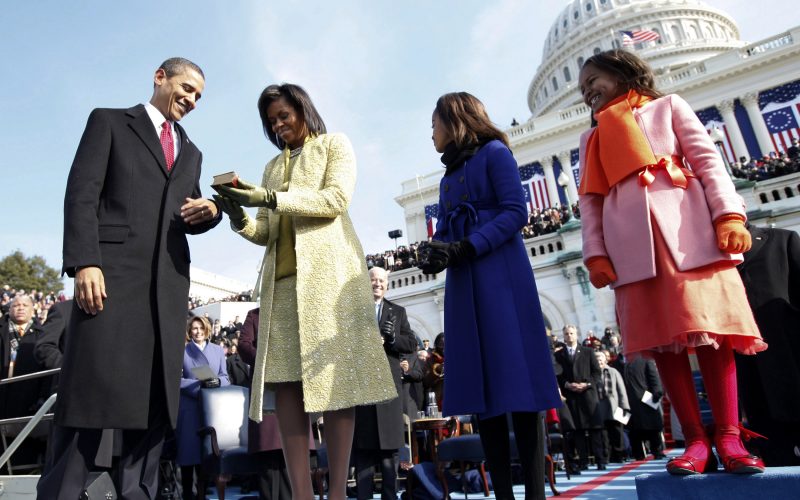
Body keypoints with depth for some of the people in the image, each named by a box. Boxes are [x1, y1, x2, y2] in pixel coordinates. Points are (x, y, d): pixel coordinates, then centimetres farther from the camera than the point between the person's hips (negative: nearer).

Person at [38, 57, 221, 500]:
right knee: (94, 386, -6)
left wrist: (209, 211, -2)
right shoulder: (109, 122, 11)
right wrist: (85, 262, -15)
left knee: (155, 394, 2)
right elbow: (81, 193, -1)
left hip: (168, 281, 5)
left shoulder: (191, 153, 26)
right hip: (112, 271, -5)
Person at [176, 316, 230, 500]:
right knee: (188, 449, -1)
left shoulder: (218, 350, 12)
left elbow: (225, 377, 9)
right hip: (189, 406, -2)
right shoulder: (182, 351, 4)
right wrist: (200, 383, -17)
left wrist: (217, 381, -13)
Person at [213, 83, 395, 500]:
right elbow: (266, 233, 19)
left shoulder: (334, 145, 15)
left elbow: (336, 198, -4)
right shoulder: (273, 165, 28)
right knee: (285, 378, -7)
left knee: (334, 372, -11)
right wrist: (240, 218, -3)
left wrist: (271, 198, -13)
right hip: (282, 275, 5)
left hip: (328, 268, -4)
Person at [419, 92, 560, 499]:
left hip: (501, 274, -7)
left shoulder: (494, 152, 3)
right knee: (480, 382, 1)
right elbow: (443, 233, 15)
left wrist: (466, 248, -19)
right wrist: (435, 256, -7)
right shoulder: (448, 178, 24)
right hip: (463, 282, 7)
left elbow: (515, 212, -10)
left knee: (515, 376, -10)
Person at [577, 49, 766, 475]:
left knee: (710, 328, -5)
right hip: (632, 246, 2)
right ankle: (696, 440, 2)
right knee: (661, 338, -3)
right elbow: (589, 201, 13)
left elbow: (707, 160, 6)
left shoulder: (668, 107, 18)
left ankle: (728, 437, 2)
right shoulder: (592, 139, 23)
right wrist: (595, 253, 0)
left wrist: (728, 215, -8)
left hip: (688, 231, -2)